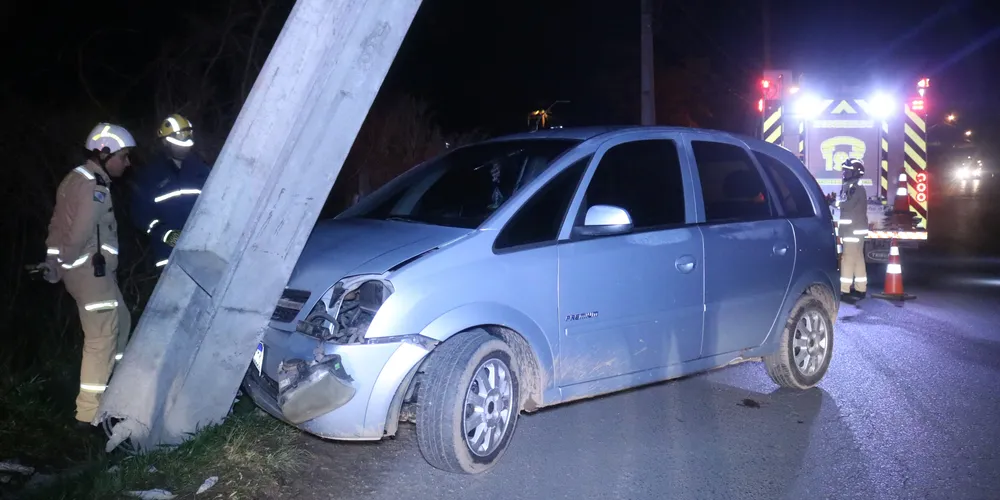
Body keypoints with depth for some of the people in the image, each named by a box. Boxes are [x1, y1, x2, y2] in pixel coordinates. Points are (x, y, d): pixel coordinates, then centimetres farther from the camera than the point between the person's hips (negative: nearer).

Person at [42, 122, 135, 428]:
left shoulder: (81, 179, 14)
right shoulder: (92, 186, -19)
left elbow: (59, 224, 15)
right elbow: (80, 234, -22)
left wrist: (54, 261, 12)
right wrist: (61, 266, -8)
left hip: (93, 269, 11)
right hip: (90, 270, -11)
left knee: (120, 322, 20)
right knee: (101, 337, -6)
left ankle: (110, 388, 32)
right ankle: (88, 413, 0)